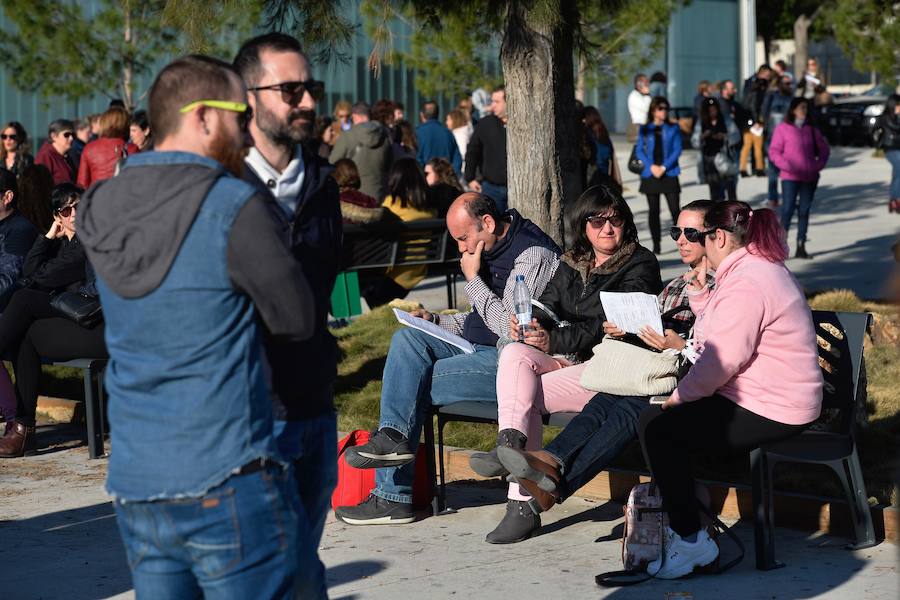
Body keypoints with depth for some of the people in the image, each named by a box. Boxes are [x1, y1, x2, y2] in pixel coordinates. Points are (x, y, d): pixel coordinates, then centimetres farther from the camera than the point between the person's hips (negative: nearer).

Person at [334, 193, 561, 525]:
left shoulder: (533, 255, -16)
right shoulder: (492, 249, 15)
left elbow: (510, 328, -23)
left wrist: (473, 280, -14)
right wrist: (436, 321, 8)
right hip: (482, 349, 10)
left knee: (416, 384, -14)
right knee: (408, 339, -9)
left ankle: (392, 496, -6)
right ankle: (394, 434, -22)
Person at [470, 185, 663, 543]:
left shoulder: (640, 265, -1)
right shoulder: (571, 265, 21)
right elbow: (548, 306, 12)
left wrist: (555, 341, -20)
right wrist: (529, 323, -13)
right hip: (565, 363, 6)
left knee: (528, 394, -23)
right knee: (515, 353, -25)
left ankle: (522, 503, -24)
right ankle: (511, 445, -40)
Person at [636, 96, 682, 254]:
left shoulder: (673, 129, 4)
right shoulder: (645, 129, 6)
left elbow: (677, 150, -1)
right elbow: (639, 151, 4)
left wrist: (664, 167, -11)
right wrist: (651, 166, -9)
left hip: (669, 174, -1)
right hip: (650, 175, 1)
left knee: (674, 209, -8)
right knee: (653, 210, 4)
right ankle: (656, 245, 11)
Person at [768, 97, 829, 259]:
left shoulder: (812, 130, 11)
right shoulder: (783, 129, -1)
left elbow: (824, 149, 18)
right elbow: (774, 152, -4)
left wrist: (819, 165, 2)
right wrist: (786, 166, -16)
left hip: (809, 177, 4)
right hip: (790, 177, -4)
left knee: (804, 211, 6)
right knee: (788, 210, -9)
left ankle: (801, 247, 10)